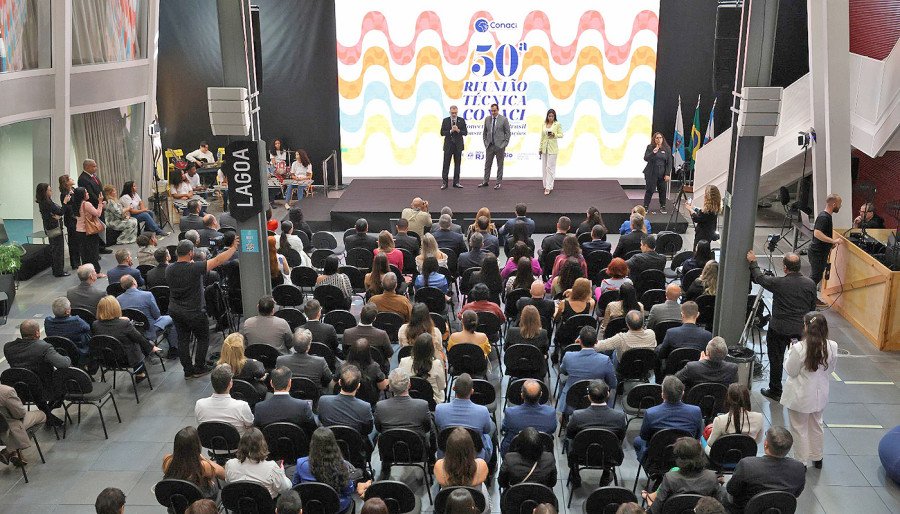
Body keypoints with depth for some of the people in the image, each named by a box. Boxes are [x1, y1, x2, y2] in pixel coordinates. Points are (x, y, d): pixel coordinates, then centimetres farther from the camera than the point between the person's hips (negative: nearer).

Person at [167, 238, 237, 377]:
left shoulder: (169, 269, -7)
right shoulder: (195, 268, -24)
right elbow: (218, 260, -21)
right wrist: (233, 247, -12)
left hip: (175, 311, 5)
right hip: (194, 312, -5)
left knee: (183, 340, 14)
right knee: (203, 339, 14)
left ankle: (188, 370, 19)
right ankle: (199, 368, 19)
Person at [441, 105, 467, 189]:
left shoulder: (461, 120, 2)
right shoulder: (445, 120, 1)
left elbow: (465, 133, -1)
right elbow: (442, 133, -4)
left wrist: (458, 130, -19)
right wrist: (451, 131, -18)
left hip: (458, 145, 1)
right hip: (448, 145, -1)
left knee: (457, 164, 5)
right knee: (446, 164, -2)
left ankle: (456, 182, 12)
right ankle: (444, 182, 1)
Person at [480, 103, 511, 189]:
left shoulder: (503, 119, -4)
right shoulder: (487, 119, 7)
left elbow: (507, 133, -2)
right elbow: (484, 132, 14)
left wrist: (504, 144, -7)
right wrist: (485, 142, 6)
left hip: (499, 146, -4)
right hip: (489, 146, 4)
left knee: (500, 165, 3)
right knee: (487, 164, 7)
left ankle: (499, 183, 8)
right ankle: (485, 181, 15)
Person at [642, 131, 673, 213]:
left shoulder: (667, 149, 2)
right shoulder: (650, 147, -2)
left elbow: (669, 162, 2)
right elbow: (645, 158, -9)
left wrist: (667, 174, -4)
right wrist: (653, 153, -25)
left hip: (662, 173, 2)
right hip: (651, 173, -2)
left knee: (662, 190, 6)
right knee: (650, 190, -1)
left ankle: (662, 207, 17)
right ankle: (645, 207, 7)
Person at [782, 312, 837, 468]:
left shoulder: (799, 348, -28)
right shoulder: (832, 347, -14)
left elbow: (790, 371, -14)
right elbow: (830, 370, 1)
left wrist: (790, 351, -5)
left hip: (800, 397, -5)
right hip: (820, 395, 5)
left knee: (799, 429, 13)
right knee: (816, 426, 25)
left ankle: (801, 462, 25)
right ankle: (817, 458, 42)